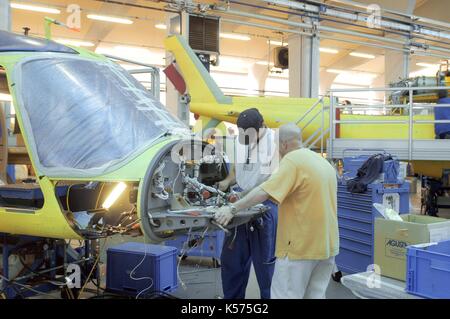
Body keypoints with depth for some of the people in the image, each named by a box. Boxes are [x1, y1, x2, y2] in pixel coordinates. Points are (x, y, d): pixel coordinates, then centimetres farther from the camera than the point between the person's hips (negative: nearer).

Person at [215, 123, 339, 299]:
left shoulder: (292, 160, -14)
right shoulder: (324, 162, 12)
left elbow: (264, 192, -23)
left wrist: (233, 208, -19)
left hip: (302, 245, -8)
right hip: (326, 244, 8)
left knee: (286, 295, 0)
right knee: (316, 294, 15)